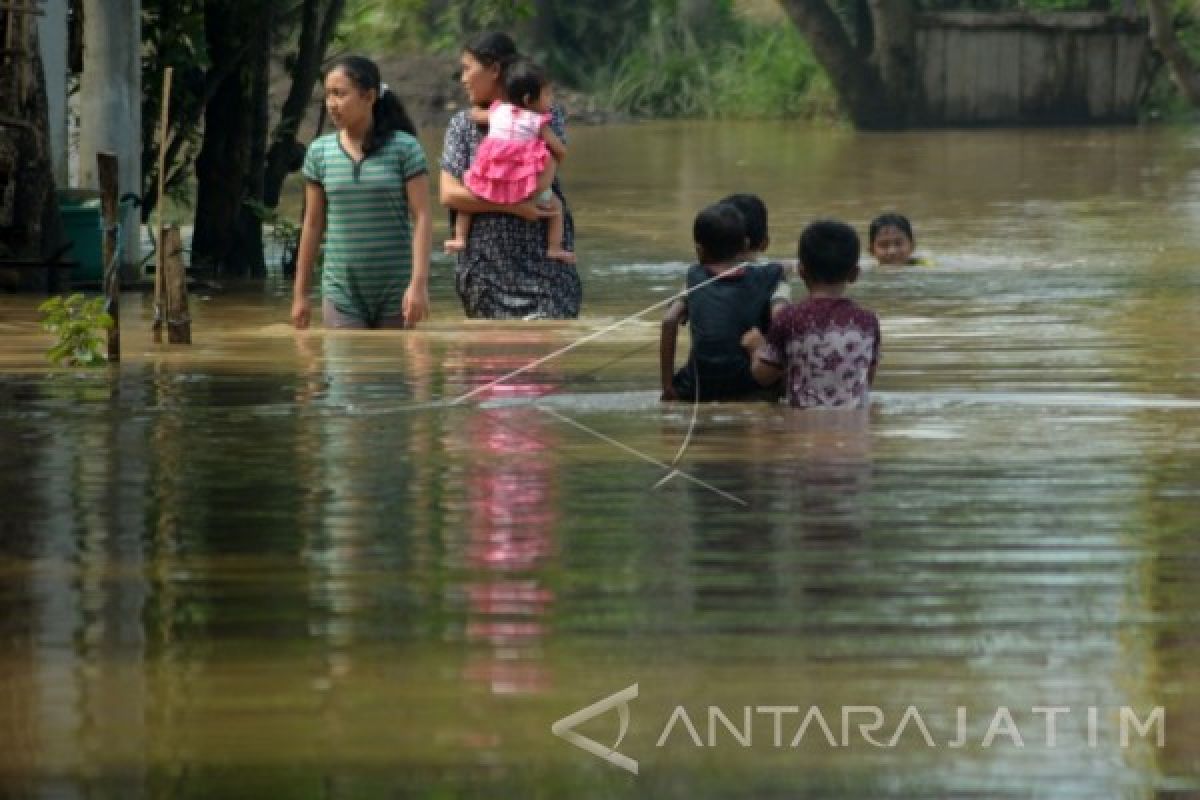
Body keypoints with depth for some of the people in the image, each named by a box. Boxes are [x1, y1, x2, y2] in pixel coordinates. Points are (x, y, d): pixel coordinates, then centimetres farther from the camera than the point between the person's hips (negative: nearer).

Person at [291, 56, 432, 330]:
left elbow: (421, 217, -7)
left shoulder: (404, 148, -4)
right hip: (342, 292, 2)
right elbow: (313, 224, 10)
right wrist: (299, 293, 10)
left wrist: (419, 283, -16)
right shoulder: (319, 152, 4)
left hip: (395, 293, -2)